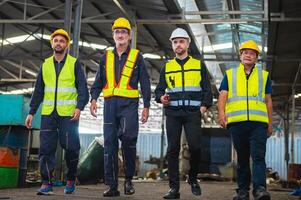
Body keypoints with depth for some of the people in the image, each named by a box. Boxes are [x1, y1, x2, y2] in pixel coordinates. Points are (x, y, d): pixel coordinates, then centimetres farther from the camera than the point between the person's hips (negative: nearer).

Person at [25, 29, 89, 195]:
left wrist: (79, 107, -17)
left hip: (68, 114, -3)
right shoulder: (45, 64, 14)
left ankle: (71, 180, 19)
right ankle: (46, 183, 2)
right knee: (46, 148, -2)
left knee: (71, 147, -2)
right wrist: (31, 112, 11)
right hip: (48, 114, 3)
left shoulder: (75, 64, 4)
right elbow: (38, 91, 16)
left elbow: (82, 88, -2)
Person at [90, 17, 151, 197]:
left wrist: (146, 106, 1)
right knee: (110, 144, 0)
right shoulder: (106, 57, 16)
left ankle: (129, 179, 2)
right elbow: (98, 82, 16)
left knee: (128, 138, -18)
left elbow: (145, 83, 7)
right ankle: (112, 185, 6)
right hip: (110, 104, 3)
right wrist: (94, 99, -1)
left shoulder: (137, 56, 8)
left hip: (129, 104, -3)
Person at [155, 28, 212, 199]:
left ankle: (193, 179, 16)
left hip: (192, 113, -1)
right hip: (172, 114, 1)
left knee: (195, 147, -11)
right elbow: (160, 89, 14)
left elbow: (207, 89, 10)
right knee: (173, 150, -1)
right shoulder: (167, 67, 14)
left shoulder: (199, 65, 11)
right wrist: (161, 97, -8)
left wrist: (205, 105, -5)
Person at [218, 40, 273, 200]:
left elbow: (268, 101, 18)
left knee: (258, 156, -13)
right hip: (236, 121, 1)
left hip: (258, 122, 0)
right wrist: (221, 113, -11)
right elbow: (223, 96, 7)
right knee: (242, 158, 6)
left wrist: (270, 123, 13)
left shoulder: (264, 75, 18)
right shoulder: (229, 74, 17)